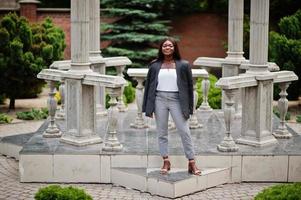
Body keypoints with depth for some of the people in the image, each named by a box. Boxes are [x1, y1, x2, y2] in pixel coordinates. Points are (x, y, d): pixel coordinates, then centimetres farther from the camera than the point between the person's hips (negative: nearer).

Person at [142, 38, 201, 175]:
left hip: (176, 100, -2)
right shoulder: (154, 66, 6)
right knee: (161, 132, 5)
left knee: (184, 131, -3)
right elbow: (148, 86, 9)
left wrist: (189, 108, -1)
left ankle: (191, 163, 2)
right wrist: (148, 108, 5)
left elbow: (189, 86, 4)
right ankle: (166, 161, 14)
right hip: (159, 99, 2)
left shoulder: (183, 65, 2)